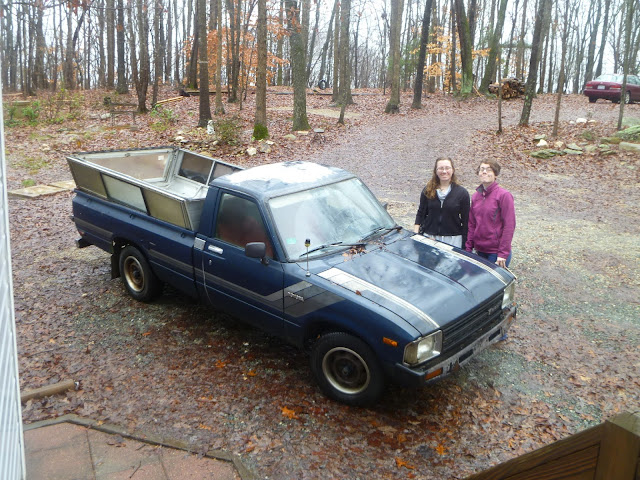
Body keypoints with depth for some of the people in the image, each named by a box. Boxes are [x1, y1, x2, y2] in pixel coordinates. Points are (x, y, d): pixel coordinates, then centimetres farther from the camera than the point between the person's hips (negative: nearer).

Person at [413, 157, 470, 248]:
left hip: (453, 240, -1)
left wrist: (465, 246, -3)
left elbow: (465, 221, 1)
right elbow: (420, 214, 10)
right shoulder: (428, 191, 7)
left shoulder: (462, 193, 1)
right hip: (428, 237, 2)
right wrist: (415, 233, -3)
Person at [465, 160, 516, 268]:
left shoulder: (504, 195, -10)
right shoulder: (475, 196, 8)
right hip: (479, 251, 6)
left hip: (496, 252, -6)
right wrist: (468, 248, 7)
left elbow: (509, 225, -12)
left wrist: (503, 254, -16)